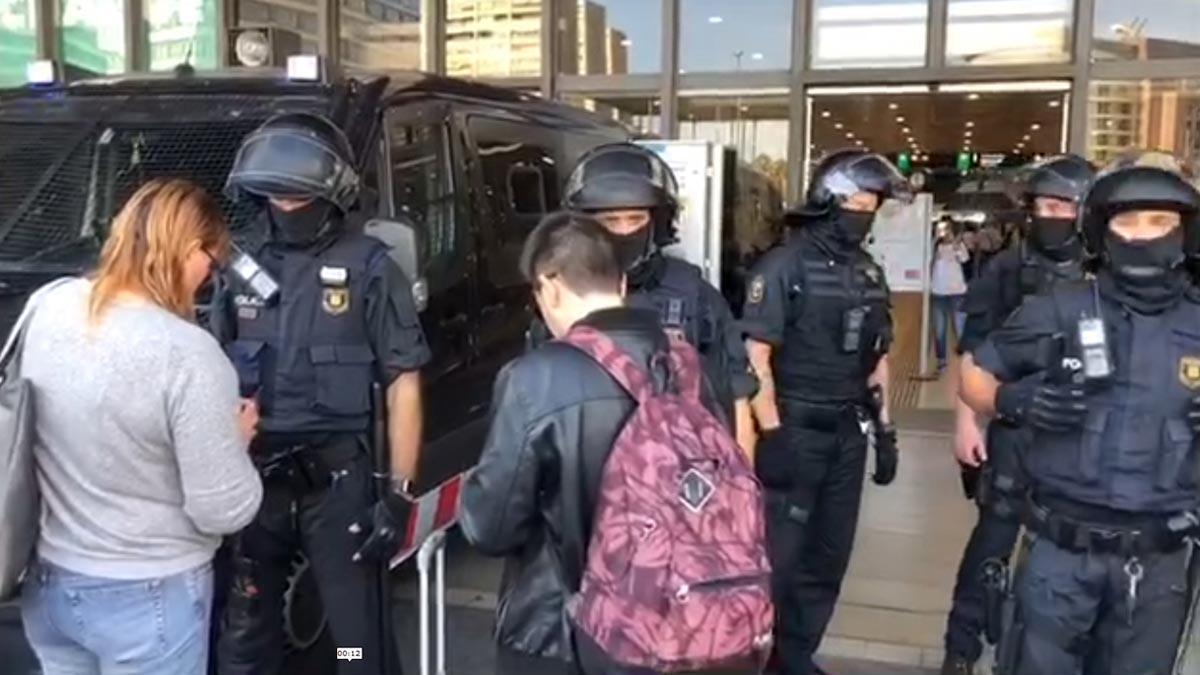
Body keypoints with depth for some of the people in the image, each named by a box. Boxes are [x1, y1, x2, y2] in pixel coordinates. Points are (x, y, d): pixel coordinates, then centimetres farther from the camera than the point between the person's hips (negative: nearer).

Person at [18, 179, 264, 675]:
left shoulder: (47, 305, -6)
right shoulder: (187, 354, -27)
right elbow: (225, 510, -21)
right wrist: (236, 437, -2)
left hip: (45, 582, 6)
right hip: (147, 595, -6)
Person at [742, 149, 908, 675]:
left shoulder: (868, 272, 11)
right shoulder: (785, 264, -9)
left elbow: (877, 357, 17)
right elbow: (755, 354, -14)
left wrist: (884, 429, 13)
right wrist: (771, 432, -20)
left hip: (847, 433, 7)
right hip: (795, 430, -7)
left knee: (829, 557, 13)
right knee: (779, 555, 0)